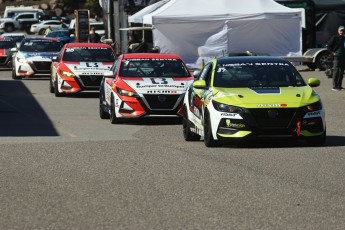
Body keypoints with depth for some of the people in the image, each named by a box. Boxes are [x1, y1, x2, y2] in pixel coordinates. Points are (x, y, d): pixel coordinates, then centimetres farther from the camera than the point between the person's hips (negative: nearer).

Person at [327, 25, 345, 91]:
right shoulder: (334, 37, -5)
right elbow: (328, 46, -6)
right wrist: (332, 53, -13)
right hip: (337, 56, -7)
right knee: (336, 71, -10)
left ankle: (339, 85, 16)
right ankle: (334, 86, -11)